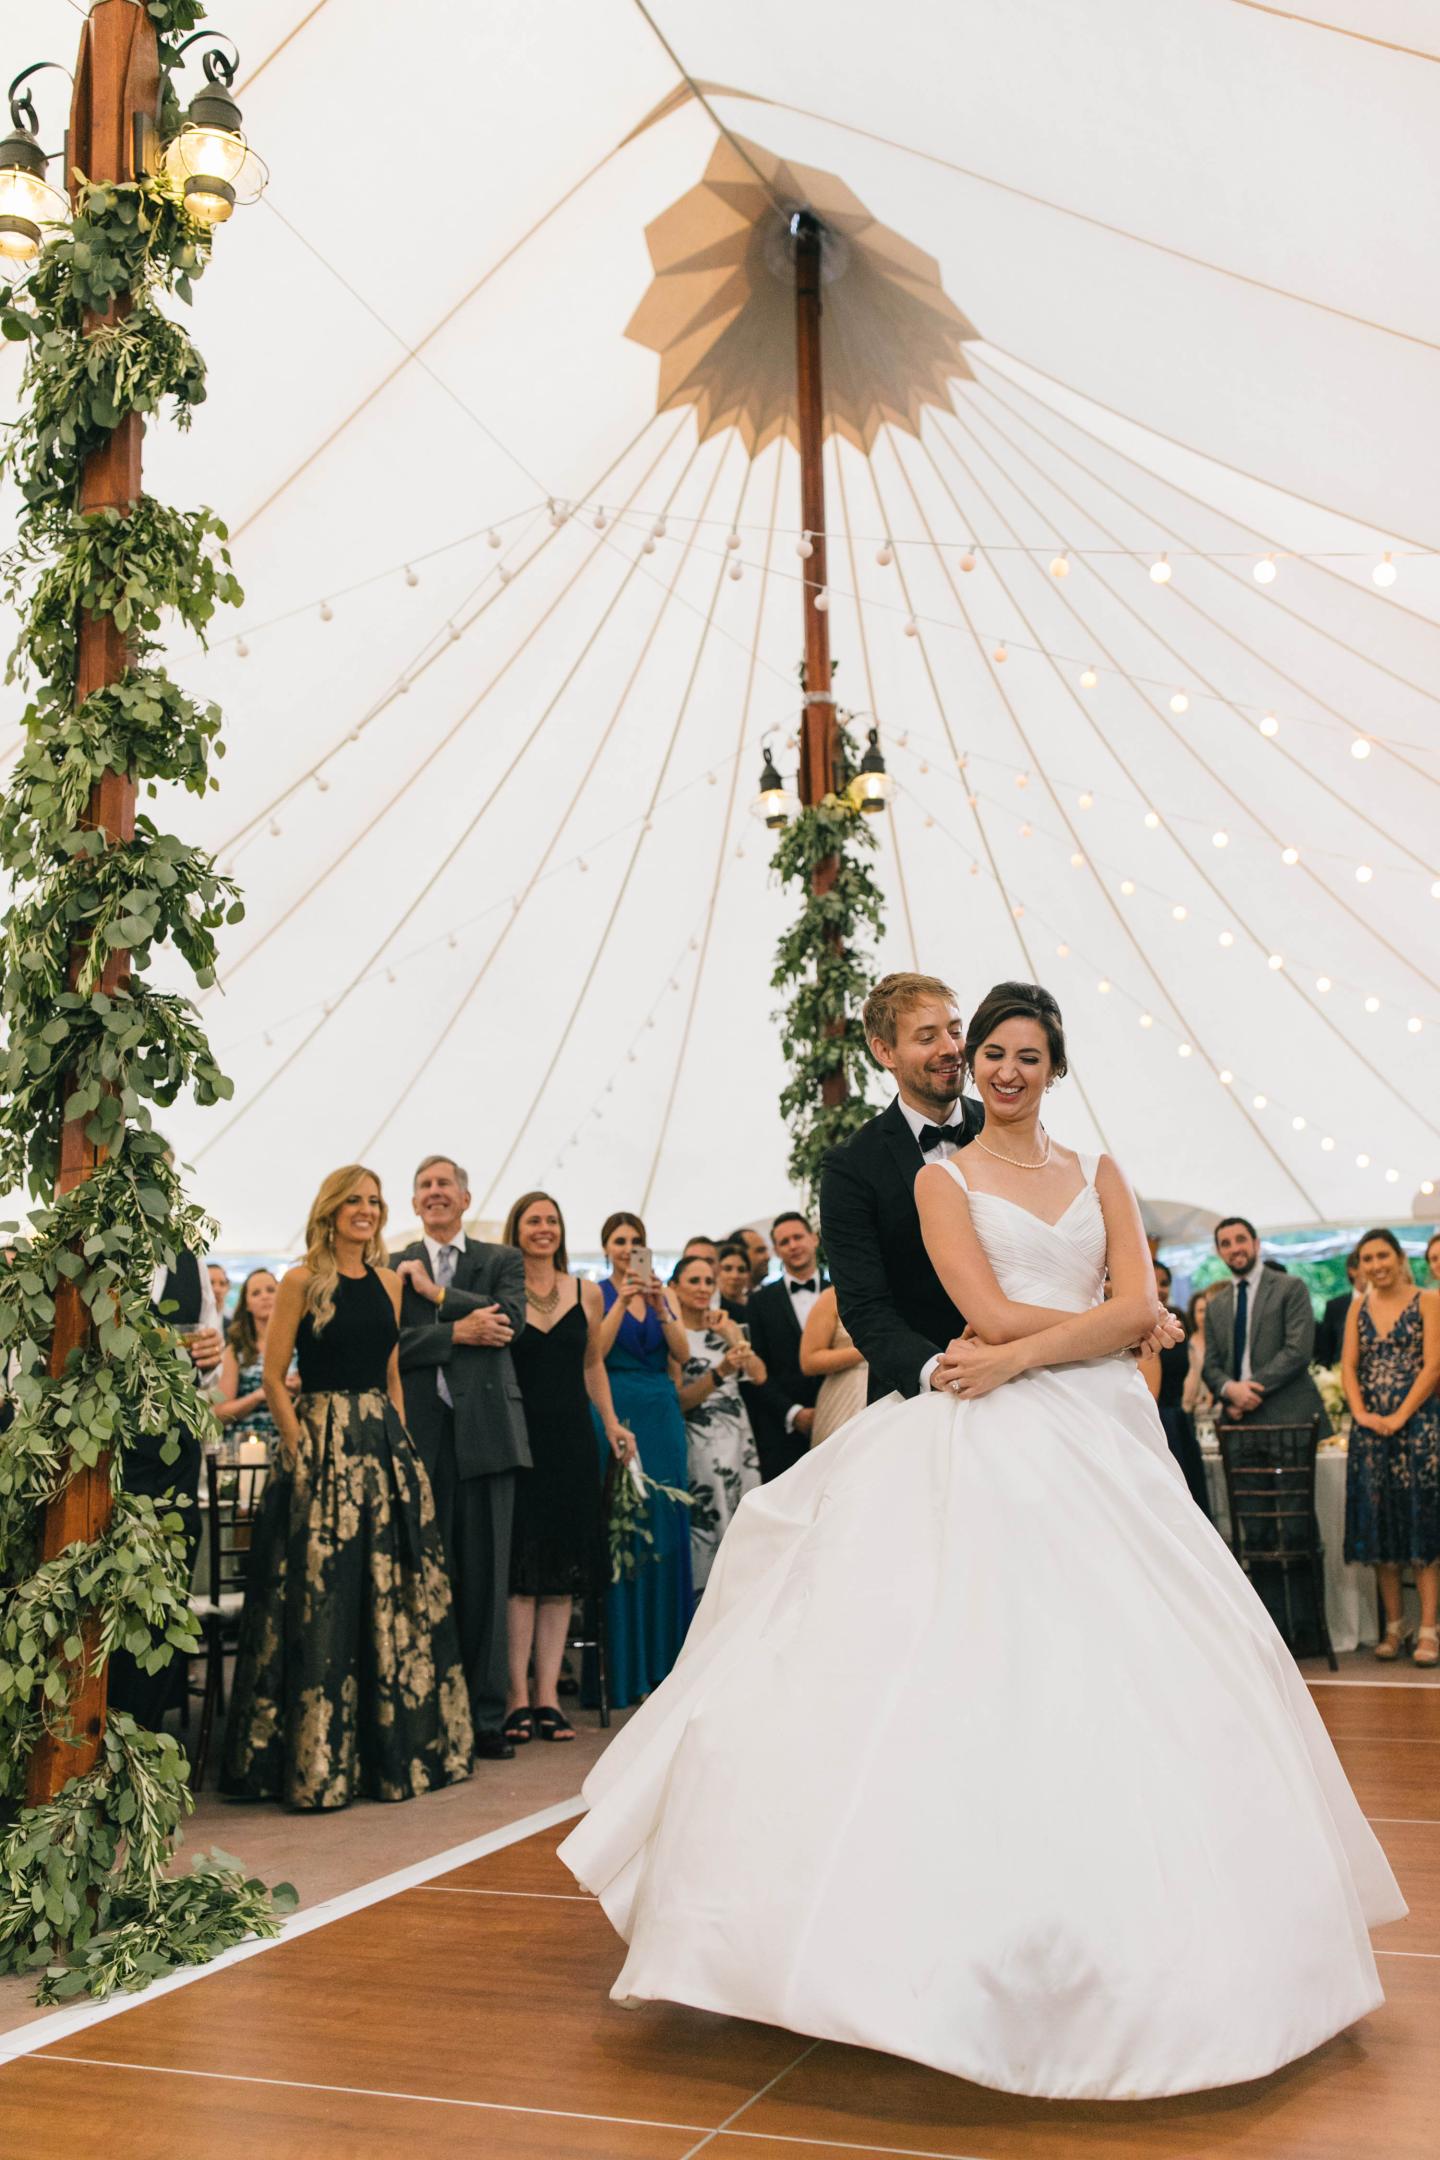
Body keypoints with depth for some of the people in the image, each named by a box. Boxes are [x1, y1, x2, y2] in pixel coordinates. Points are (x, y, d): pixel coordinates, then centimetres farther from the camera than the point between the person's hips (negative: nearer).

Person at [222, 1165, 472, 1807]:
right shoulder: (302, 1281, -4)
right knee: (321, 1604, -3)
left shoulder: (388, 1282, 12)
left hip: (385, 1445, 6)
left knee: (393, 1598, 8)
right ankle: (316, 1762, 8)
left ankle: (395, 1749, 20)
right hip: (320, 1445, -5)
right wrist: (302, 1452, -11)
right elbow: (273, 1378, -6)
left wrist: (400, 1443, 9)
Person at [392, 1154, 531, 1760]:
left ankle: (486, 1718, 10)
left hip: (485, 1431, 0)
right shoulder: (391, 1269, 10)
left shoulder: (502, 1261, 12)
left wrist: (436, 1292, -7)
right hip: (420, 1436, 0)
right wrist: (458, 1332, -12)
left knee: (485, 1579, 3)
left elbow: (510, 1319, -7)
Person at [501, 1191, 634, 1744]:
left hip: (571, 1438, 4)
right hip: (518, 1437, -3)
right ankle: (517, 1696, 2)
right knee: (520, 1566, -4)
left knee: (563, 1570, 4)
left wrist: (612, 1424, 10)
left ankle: (547, 1694, 9)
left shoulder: (587, 1293, 9)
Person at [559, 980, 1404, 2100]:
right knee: (977, 1665, -11)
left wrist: (1025, 1354, -9)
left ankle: (1130, 1937, 15)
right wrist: (1111, 1325, 0)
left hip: (1100, 1434, 3)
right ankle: (974, 1931, -3)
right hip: (988, 1442, -3)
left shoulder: (1100, 1173, 16)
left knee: (1120, 1661, 1)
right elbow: (993, 1314, -6)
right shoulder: (944, 1177, 6)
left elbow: (1141, 1304, 2)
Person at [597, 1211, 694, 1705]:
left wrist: (659, 1307, -12)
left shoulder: (662, 1293, 13)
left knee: (665, 1529, 3)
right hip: (616, 1412, -4)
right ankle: (625, 1668, 1)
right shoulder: (596, 1294, 2)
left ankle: (663, 1659, 11)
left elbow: (682, 1354, 1)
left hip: (662, 1416, 4)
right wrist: (623, 1301, -16)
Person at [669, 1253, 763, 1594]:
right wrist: (720, 1372, -22)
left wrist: (731, 1336, -7)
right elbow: (679, 1400, -9)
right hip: (700, 1443, -5)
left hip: (739, 1438, 5)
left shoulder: (726, 1326, 12)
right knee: (706, 1526, -7)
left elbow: (759, 1377, 3)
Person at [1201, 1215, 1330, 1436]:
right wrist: (1229, 1389, -10)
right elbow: (1211, 1366, 14)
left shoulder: (1291, 1288, 2)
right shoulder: (1215, 1306, 17)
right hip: (1237, 1421, 4)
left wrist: (1251, 1388, -12)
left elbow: (1298, 1351, -8)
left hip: (1287, 1417, -4)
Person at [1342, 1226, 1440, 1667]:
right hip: (1369, 1428, 4)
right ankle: (1394, 1626, 11)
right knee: (1379, 1524, 4)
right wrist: (1361, 1414, -8)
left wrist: (1399, 1417, -14)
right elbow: (1348, 1365, 8)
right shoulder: (1358, 1308, 12)